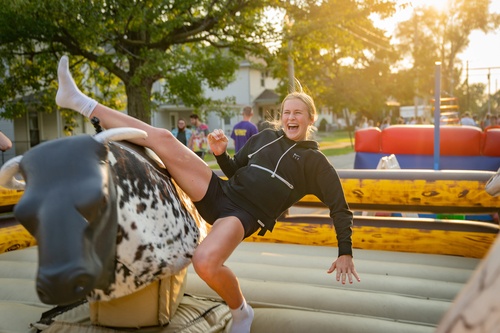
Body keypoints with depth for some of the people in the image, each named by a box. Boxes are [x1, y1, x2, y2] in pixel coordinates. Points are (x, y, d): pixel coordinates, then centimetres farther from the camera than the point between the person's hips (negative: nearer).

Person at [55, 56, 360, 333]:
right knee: (164, 138, -9)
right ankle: (82, 102, -1)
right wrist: (221, 154, 4)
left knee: (205, 262, -36)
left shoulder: (314, 161, 4)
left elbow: (340, 208, 4)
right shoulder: (265, 137, 17)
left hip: (244, 215, -5)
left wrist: (346, 253, -2)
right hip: (220, 192, 5)